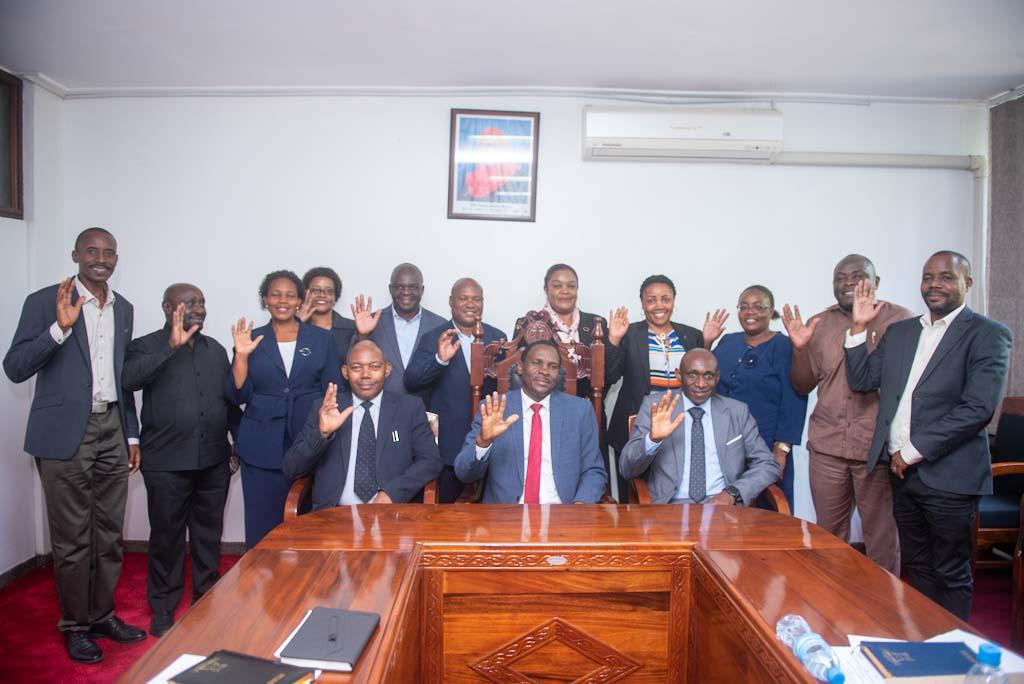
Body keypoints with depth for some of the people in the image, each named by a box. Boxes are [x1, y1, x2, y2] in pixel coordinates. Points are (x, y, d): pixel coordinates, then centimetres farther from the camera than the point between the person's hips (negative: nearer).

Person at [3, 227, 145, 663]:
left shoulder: (123, 308, 11)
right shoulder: (44, 302, -5)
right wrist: (60, 326, -23)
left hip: (111, 432, 5)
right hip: (65, 435, -5)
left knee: (109, 533, 12)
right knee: (71, 537, 5)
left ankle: (103, 614, 28)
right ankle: (75, 624, 22)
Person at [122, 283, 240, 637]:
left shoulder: (215, 349, 12)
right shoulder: (146, 347, -1)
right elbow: (130, 379, -22)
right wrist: (172, 346, -27)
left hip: (213, 462, 4)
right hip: (167, 463, -4)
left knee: (209, 535, 13)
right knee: (166, 537, 8)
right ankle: (163, 609, 25)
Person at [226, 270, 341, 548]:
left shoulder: (321, 338, 5)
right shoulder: (252, 340, 6)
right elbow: (238, 396, 3)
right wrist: (241, 355, -9)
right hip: (262, 447, 0)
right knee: (263, 525, 3)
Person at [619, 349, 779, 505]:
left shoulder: (738, 411, 10)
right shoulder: (655, 406, 4)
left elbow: (768, 465, 10)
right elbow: (627, 470, -2)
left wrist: (732, 492, -8)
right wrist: (652, 439, -22)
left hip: (723, 504, 2)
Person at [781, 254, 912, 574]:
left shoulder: (900, 320, -1)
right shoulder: (819, 325, 9)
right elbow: (802, 386, 10)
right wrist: (799, 347, -6)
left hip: (879, 447, -3)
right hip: (827, 446, 3)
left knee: (882, 534, 8)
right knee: (828, 533, 13)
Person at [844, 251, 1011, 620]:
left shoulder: (988, 334, -7)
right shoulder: (898, 331, 12)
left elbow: (978, 407, -17)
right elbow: (861, 381, 7)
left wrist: (913, 451, -15)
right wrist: (859, 327, -2)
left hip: (948, 475, -5)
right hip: (901, 470, 6)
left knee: (951, 574, 9)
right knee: (917, 566, 18)